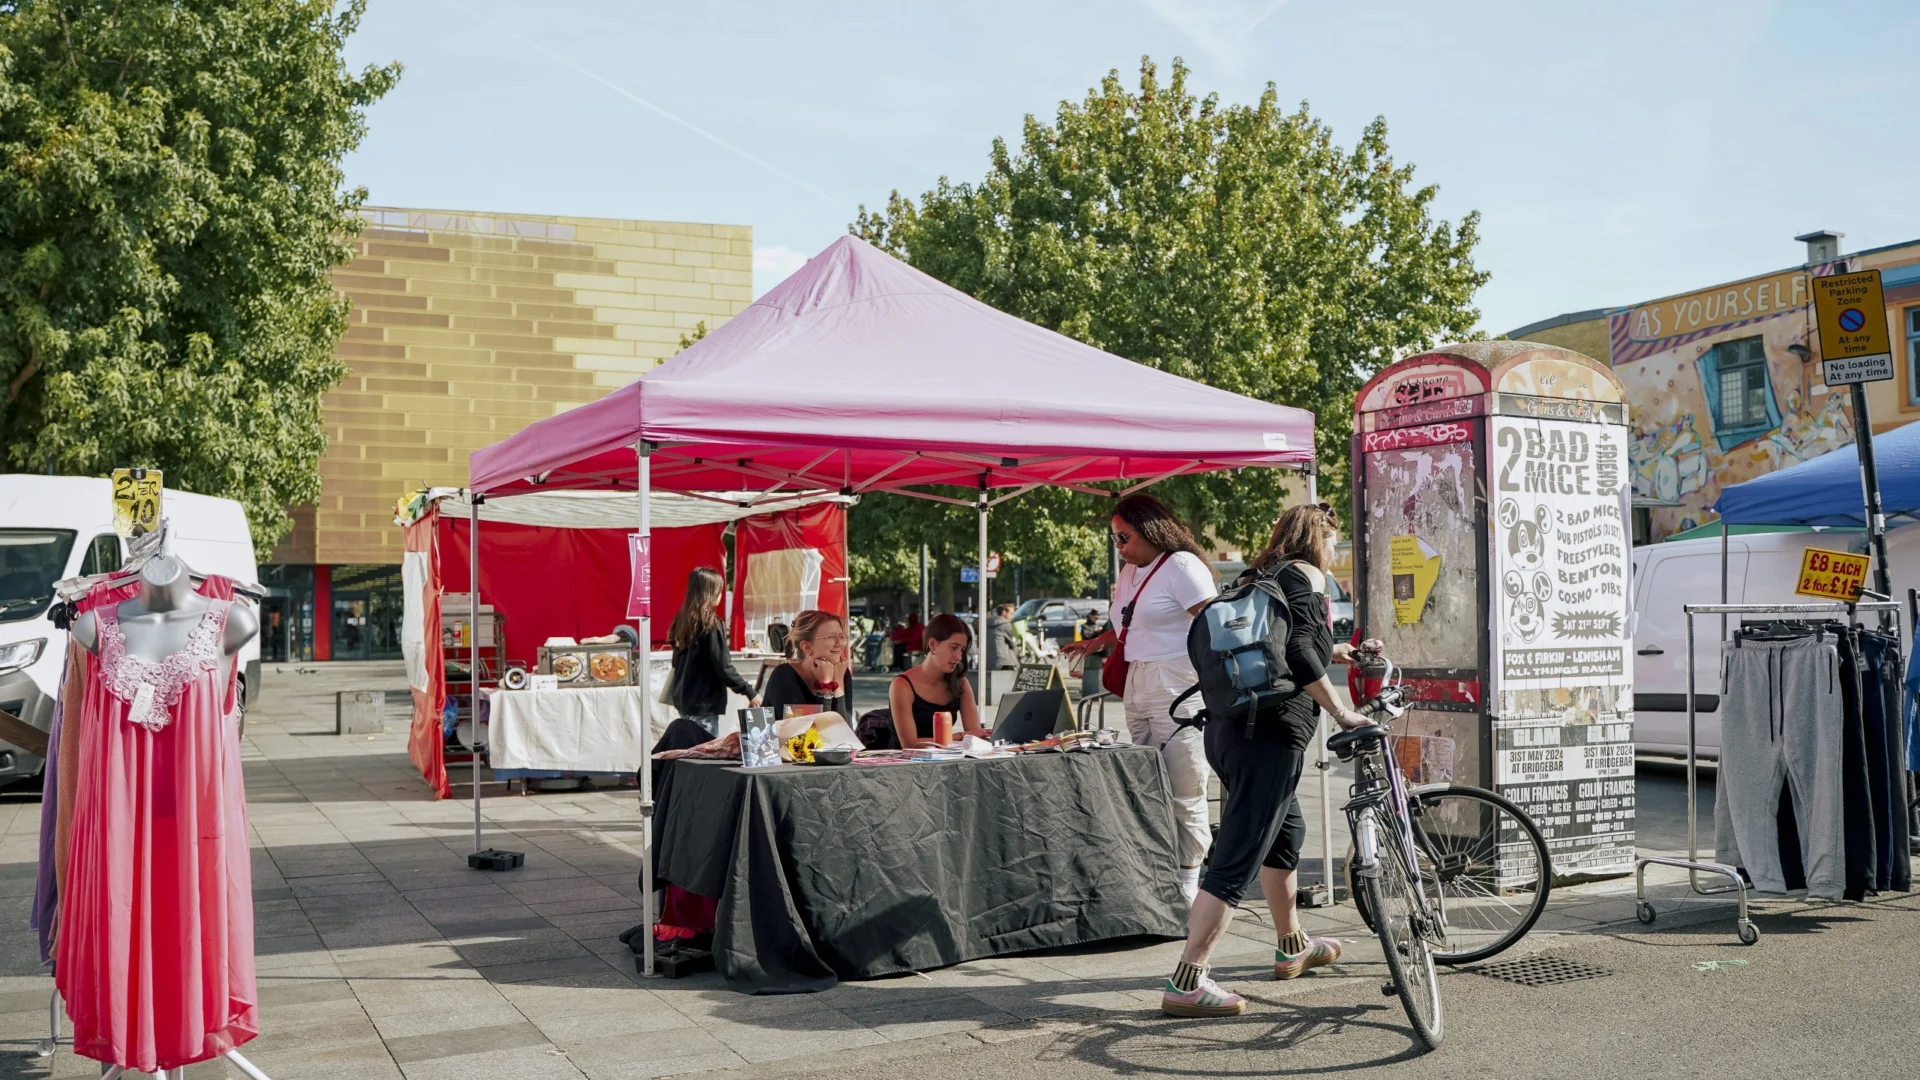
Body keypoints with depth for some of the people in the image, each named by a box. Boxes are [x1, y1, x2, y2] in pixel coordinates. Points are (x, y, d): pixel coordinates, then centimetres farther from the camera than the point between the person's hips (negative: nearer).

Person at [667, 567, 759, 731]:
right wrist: (749, 692, -7)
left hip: (684, 699, 8)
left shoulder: (683, 621, 6)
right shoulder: (710, 625, -15)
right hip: (703, 703, -8)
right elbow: (724, 667, -16)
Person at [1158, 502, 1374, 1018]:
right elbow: (1297, 650, -19)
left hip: (1227, 728, 10)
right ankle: (1186, 983, -12)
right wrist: (1342, 712, -14)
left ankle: (1293, 947, 43)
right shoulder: (1306, 575, -3)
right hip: (1269, 735, -10)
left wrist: (1334, 652, 42)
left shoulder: (1260, 577, 22)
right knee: (1236, 862, -10)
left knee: (1286, 832, 28)